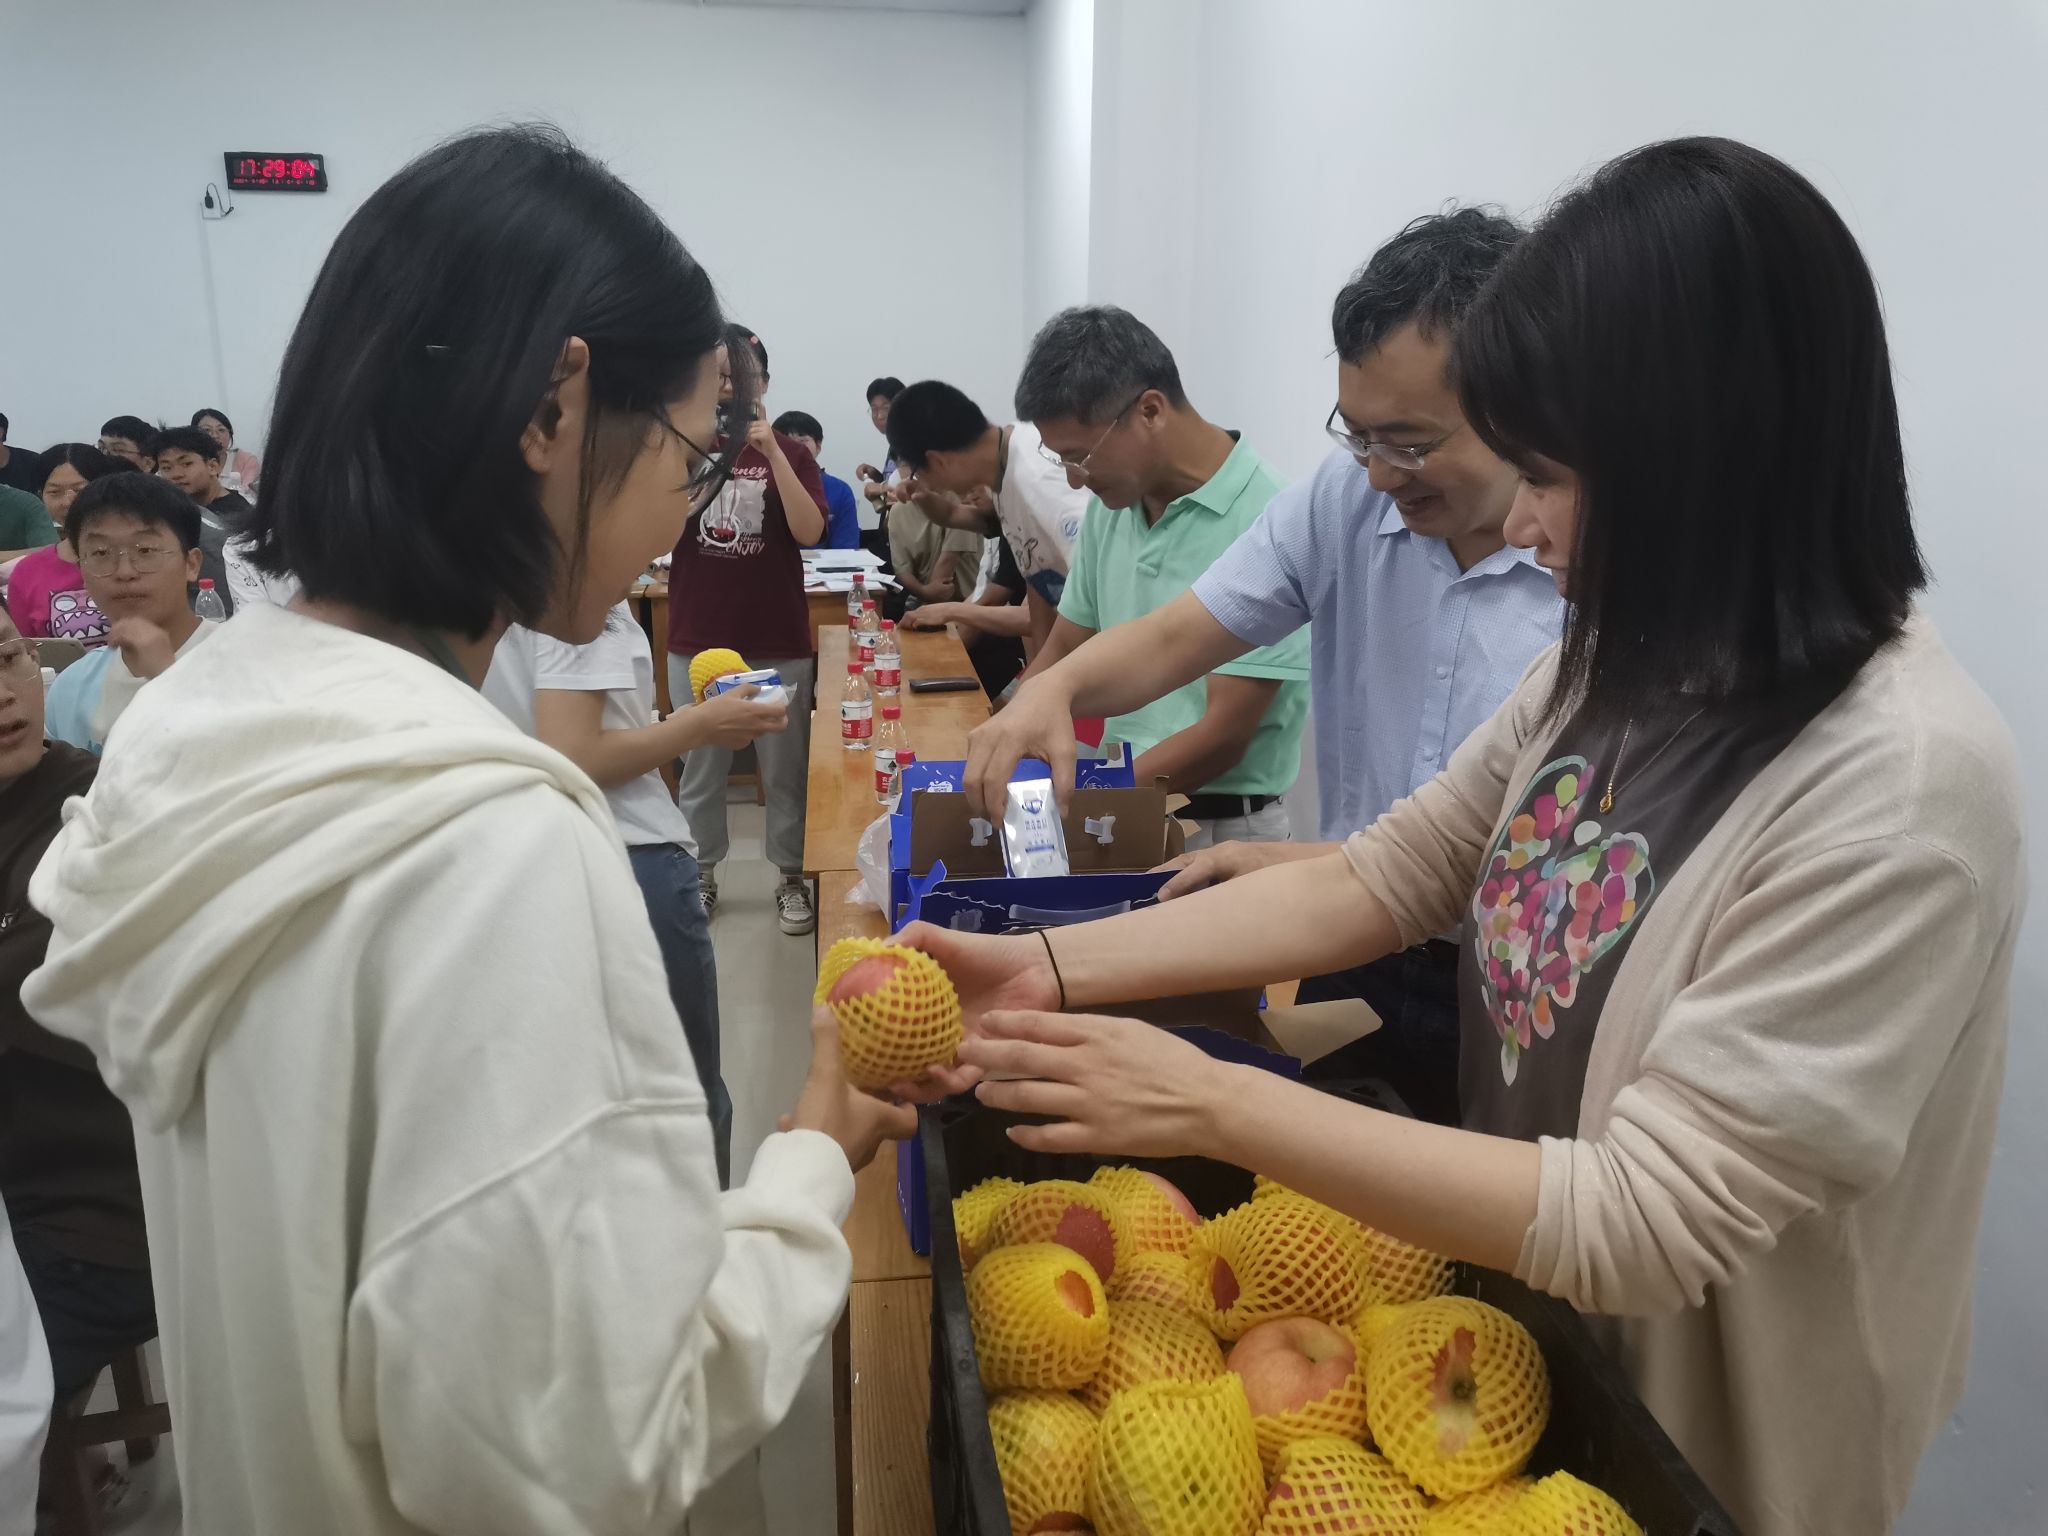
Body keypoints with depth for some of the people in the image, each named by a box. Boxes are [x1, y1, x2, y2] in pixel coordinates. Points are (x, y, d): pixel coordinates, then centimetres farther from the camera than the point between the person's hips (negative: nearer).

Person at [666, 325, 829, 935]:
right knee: (700, 767, 12)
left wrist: (772, 452, -22)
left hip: (778, 641, -1)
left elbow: (810, 531, -14)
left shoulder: (789, 452, 0)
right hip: (697, 639, 1)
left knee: (786, 767, 8)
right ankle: (701, 876, 28)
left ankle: (792, 878, 23)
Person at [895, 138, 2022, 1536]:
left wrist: (1217, 1106, -31)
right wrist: (1050, 969, -13)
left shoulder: (1903, 784, -30)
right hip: (1526, 1344, 6)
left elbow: (1643, 1222, -31)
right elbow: (1387, 876, -4)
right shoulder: (1626, 667, -5)